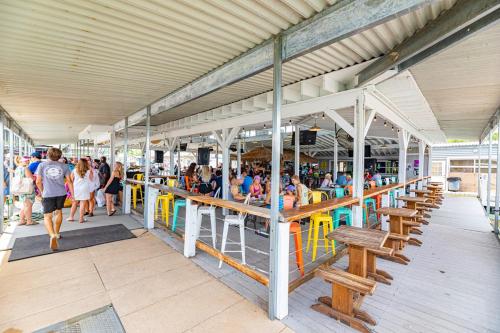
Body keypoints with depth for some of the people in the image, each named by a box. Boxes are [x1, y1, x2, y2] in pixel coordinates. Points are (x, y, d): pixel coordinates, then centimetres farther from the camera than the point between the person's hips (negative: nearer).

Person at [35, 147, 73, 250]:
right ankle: (56, 233, 34)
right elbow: (69, 181, 4)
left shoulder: (42, 165, 1)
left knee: (47, 216, 1)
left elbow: (38, 181, 2)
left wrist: (42, 192, 19)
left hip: (48, 194, -2)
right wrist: (72, 194, 10)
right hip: (61, 193, 2)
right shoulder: (64, 166, 4)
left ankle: (52, 235, -23)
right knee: (58, 211, 21)